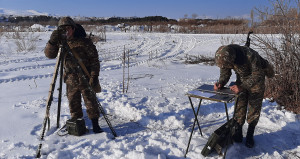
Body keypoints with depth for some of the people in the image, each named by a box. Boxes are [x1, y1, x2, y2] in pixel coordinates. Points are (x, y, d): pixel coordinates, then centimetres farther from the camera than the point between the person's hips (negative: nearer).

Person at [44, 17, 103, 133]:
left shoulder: (84, 42, -10)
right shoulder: (61, 42, 4)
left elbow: (94, 59, -9)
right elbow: (49, 54, -3)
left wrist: (94, 76, -17)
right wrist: (52, 41, -20)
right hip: (71, 79, 4)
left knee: (90, 101, -1)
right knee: (73, 102, 12)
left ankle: (95, 125, 10)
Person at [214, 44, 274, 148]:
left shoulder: (250, 55, -40)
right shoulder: (225, 57, -24)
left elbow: (258, 75, -30)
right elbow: (225, 73, -11)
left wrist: (242, 87, -40)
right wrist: (220, 83, -32)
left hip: (256, 79, -4)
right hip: (241, 78, 4)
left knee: (254, 108, 0)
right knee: (239, 106, 1)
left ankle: (250, 136, 14)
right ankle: (237, 135, 12)